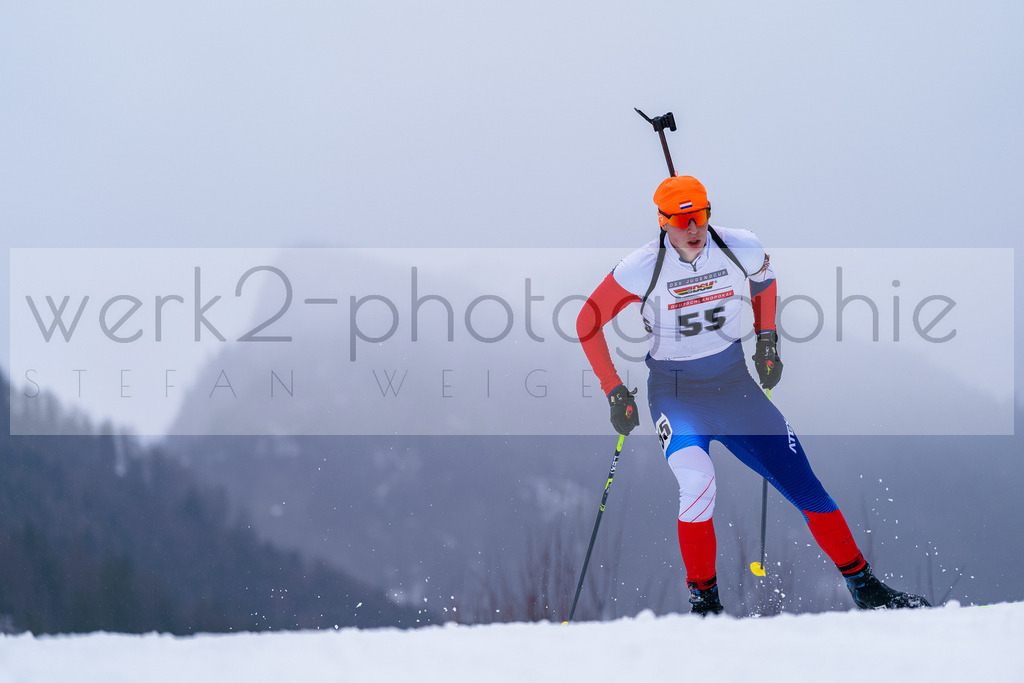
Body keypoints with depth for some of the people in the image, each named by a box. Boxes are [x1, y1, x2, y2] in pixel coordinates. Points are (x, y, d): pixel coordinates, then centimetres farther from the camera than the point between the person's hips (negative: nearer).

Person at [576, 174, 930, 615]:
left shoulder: (741, 250, -10)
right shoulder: (644, 268, -18)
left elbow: (764, 278, 16)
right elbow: (587, 322, -7)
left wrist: (767, 339, 10)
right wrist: (614, 391, -9)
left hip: (734, 385, 3)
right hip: (675, 393, -3)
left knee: (803, 483, 0)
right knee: (697, 482, -30)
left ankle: (863, 586, 14)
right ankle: (703, 599, -14)